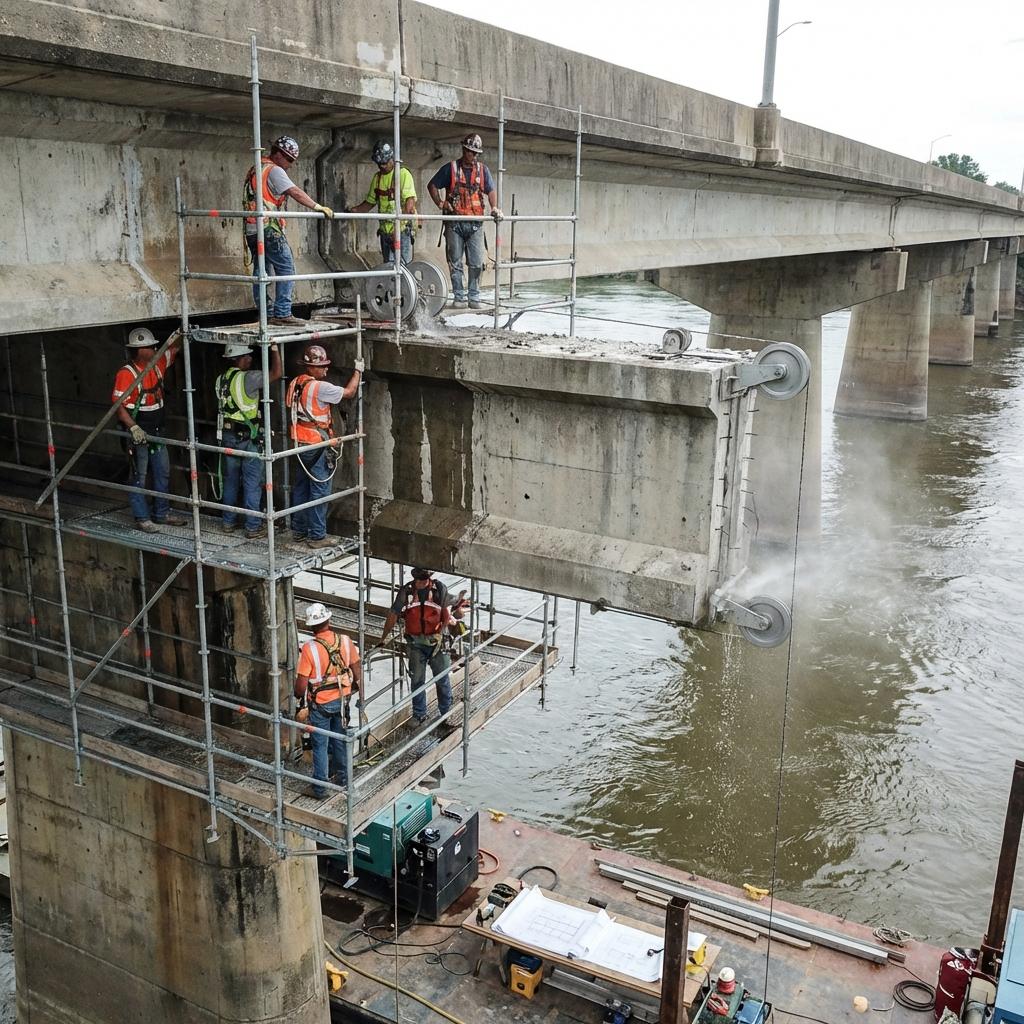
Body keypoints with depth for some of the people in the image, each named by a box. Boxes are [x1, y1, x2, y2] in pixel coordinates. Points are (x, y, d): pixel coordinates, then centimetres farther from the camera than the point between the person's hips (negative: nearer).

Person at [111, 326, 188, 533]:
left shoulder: (156, 365, 3)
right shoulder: (126, 374, -18)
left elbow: (173, 349, 14)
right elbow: (118, 405, -22)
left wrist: (181, 334, -8)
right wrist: (133, 427, -32)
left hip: (156, 431, 8)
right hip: (138, 433, -8)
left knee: (163, 472, 14)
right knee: (139, 476, 1)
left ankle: (162, 512, 25)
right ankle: (142, 518, 9)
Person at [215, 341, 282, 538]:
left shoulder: (221, 379, 6)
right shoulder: (247, 378, -18)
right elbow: (276, 373, -20)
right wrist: (274, 348, -10)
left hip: (228, 436, 7)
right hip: (248, 438, -7)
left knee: (231, 480, 16)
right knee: (252, 483, 1)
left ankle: (229, 522, 24)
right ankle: (253, 527, 5)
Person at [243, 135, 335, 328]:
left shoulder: (254, 170, 22)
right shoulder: (275, 171, -7)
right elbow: (295, 193, -16)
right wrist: (319, 207, -15)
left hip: (252, 230, 10)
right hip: (269, 229, -9)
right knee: (286, 269, -8)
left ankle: (267, 314, 13)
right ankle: (282, 314, -12)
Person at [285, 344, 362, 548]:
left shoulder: (295, 384, 6)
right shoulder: (320, 388, -19)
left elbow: (290, 408, 15)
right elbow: (349, 392, -11)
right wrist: (358, 371, 3)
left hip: (300, 444, 9)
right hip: (317, 446, -9)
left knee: (301, 487, 16)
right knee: (320, 490, -2)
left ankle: (299, 530, 26)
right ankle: (317, 535, 2)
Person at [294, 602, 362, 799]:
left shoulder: (309, 648, -22)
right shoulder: (345, 641, -10)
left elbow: (301, 683, -19)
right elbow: (357, 670, 0)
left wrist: (299, 696, 2)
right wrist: (356, 689, 15)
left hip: (320, 704, -4)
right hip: (341, 700, 4)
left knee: (320, 745, 10)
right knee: (339, 739, 22)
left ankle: (320, 786, 19)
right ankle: (342, 777, 36)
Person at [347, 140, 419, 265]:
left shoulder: (403, 174, -7)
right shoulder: (377, 178, 13)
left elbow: (410, 200, -18)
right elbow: (370, 202, 20)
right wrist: (354, 210, 1)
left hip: (401, 230, -6)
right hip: (385, 230, 6)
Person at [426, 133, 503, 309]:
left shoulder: (482, 170, 11)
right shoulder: (450, 168, 4)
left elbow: (491, 190, 10)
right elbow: (432, 185, 10)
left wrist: (494, 207, -9)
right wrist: (440, 203, -3)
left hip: (475, 223, 2)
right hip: (454, 223, -1)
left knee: (476, 263, 0)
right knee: (455, 263, 2)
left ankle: (474, 297, 7)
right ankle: (459, 297, 9)